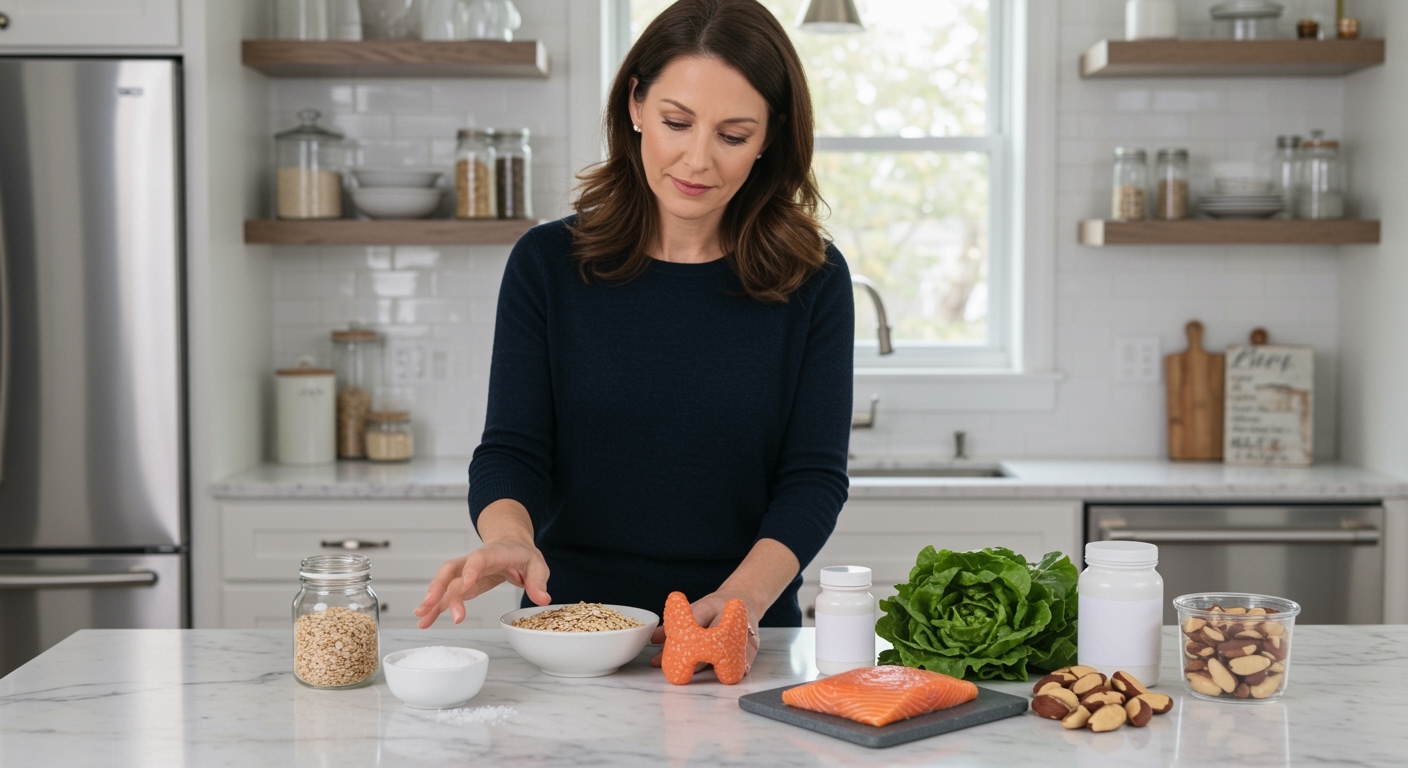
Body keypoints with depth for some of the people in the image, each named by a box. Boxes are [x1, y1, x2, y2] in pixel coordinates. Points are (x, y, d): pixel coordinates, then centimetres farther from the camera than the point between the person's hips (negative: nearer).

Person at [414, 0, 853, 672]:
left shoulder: (813, 282, 3)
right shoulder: (547, 265, 4)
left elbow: (813, 477, -1)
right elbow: (511, 451, 0)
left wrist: (741, 599, -19)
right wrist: (509, 539, -22)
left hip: (740, 648, 1)